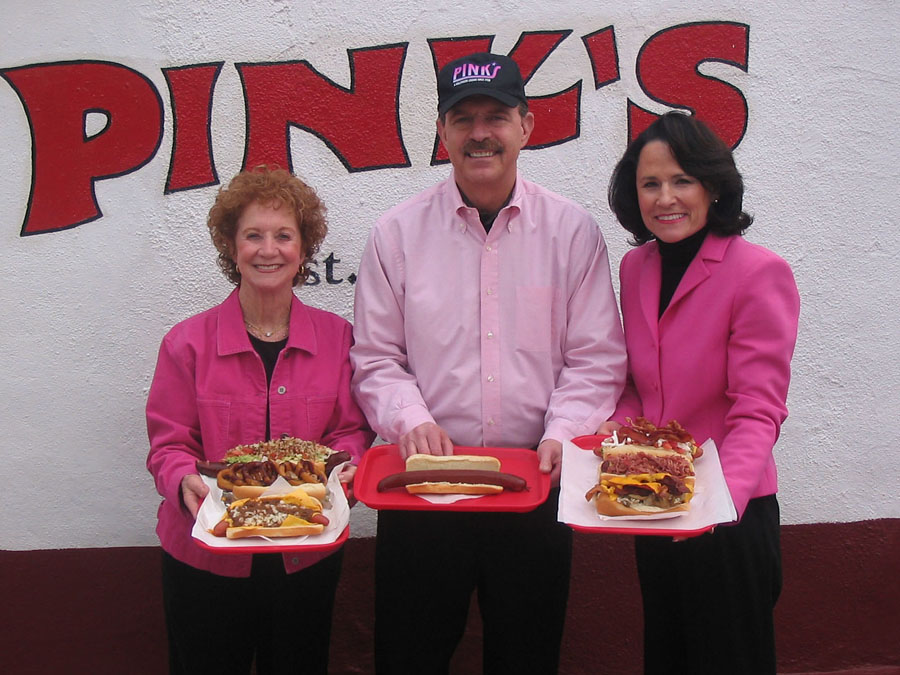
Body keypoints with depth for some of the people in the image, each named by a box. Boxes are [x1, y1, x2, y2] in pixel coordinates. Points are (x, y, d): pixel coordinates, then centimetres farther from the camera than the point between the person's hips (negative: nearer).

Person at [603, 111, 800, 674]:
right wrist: (618, 427, -9)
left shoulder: (759, 273, -15)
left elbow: (758, 410, -18)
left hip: (730, 516, -6)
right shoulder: (635, 268, 5)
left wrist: (724, 495, -34)